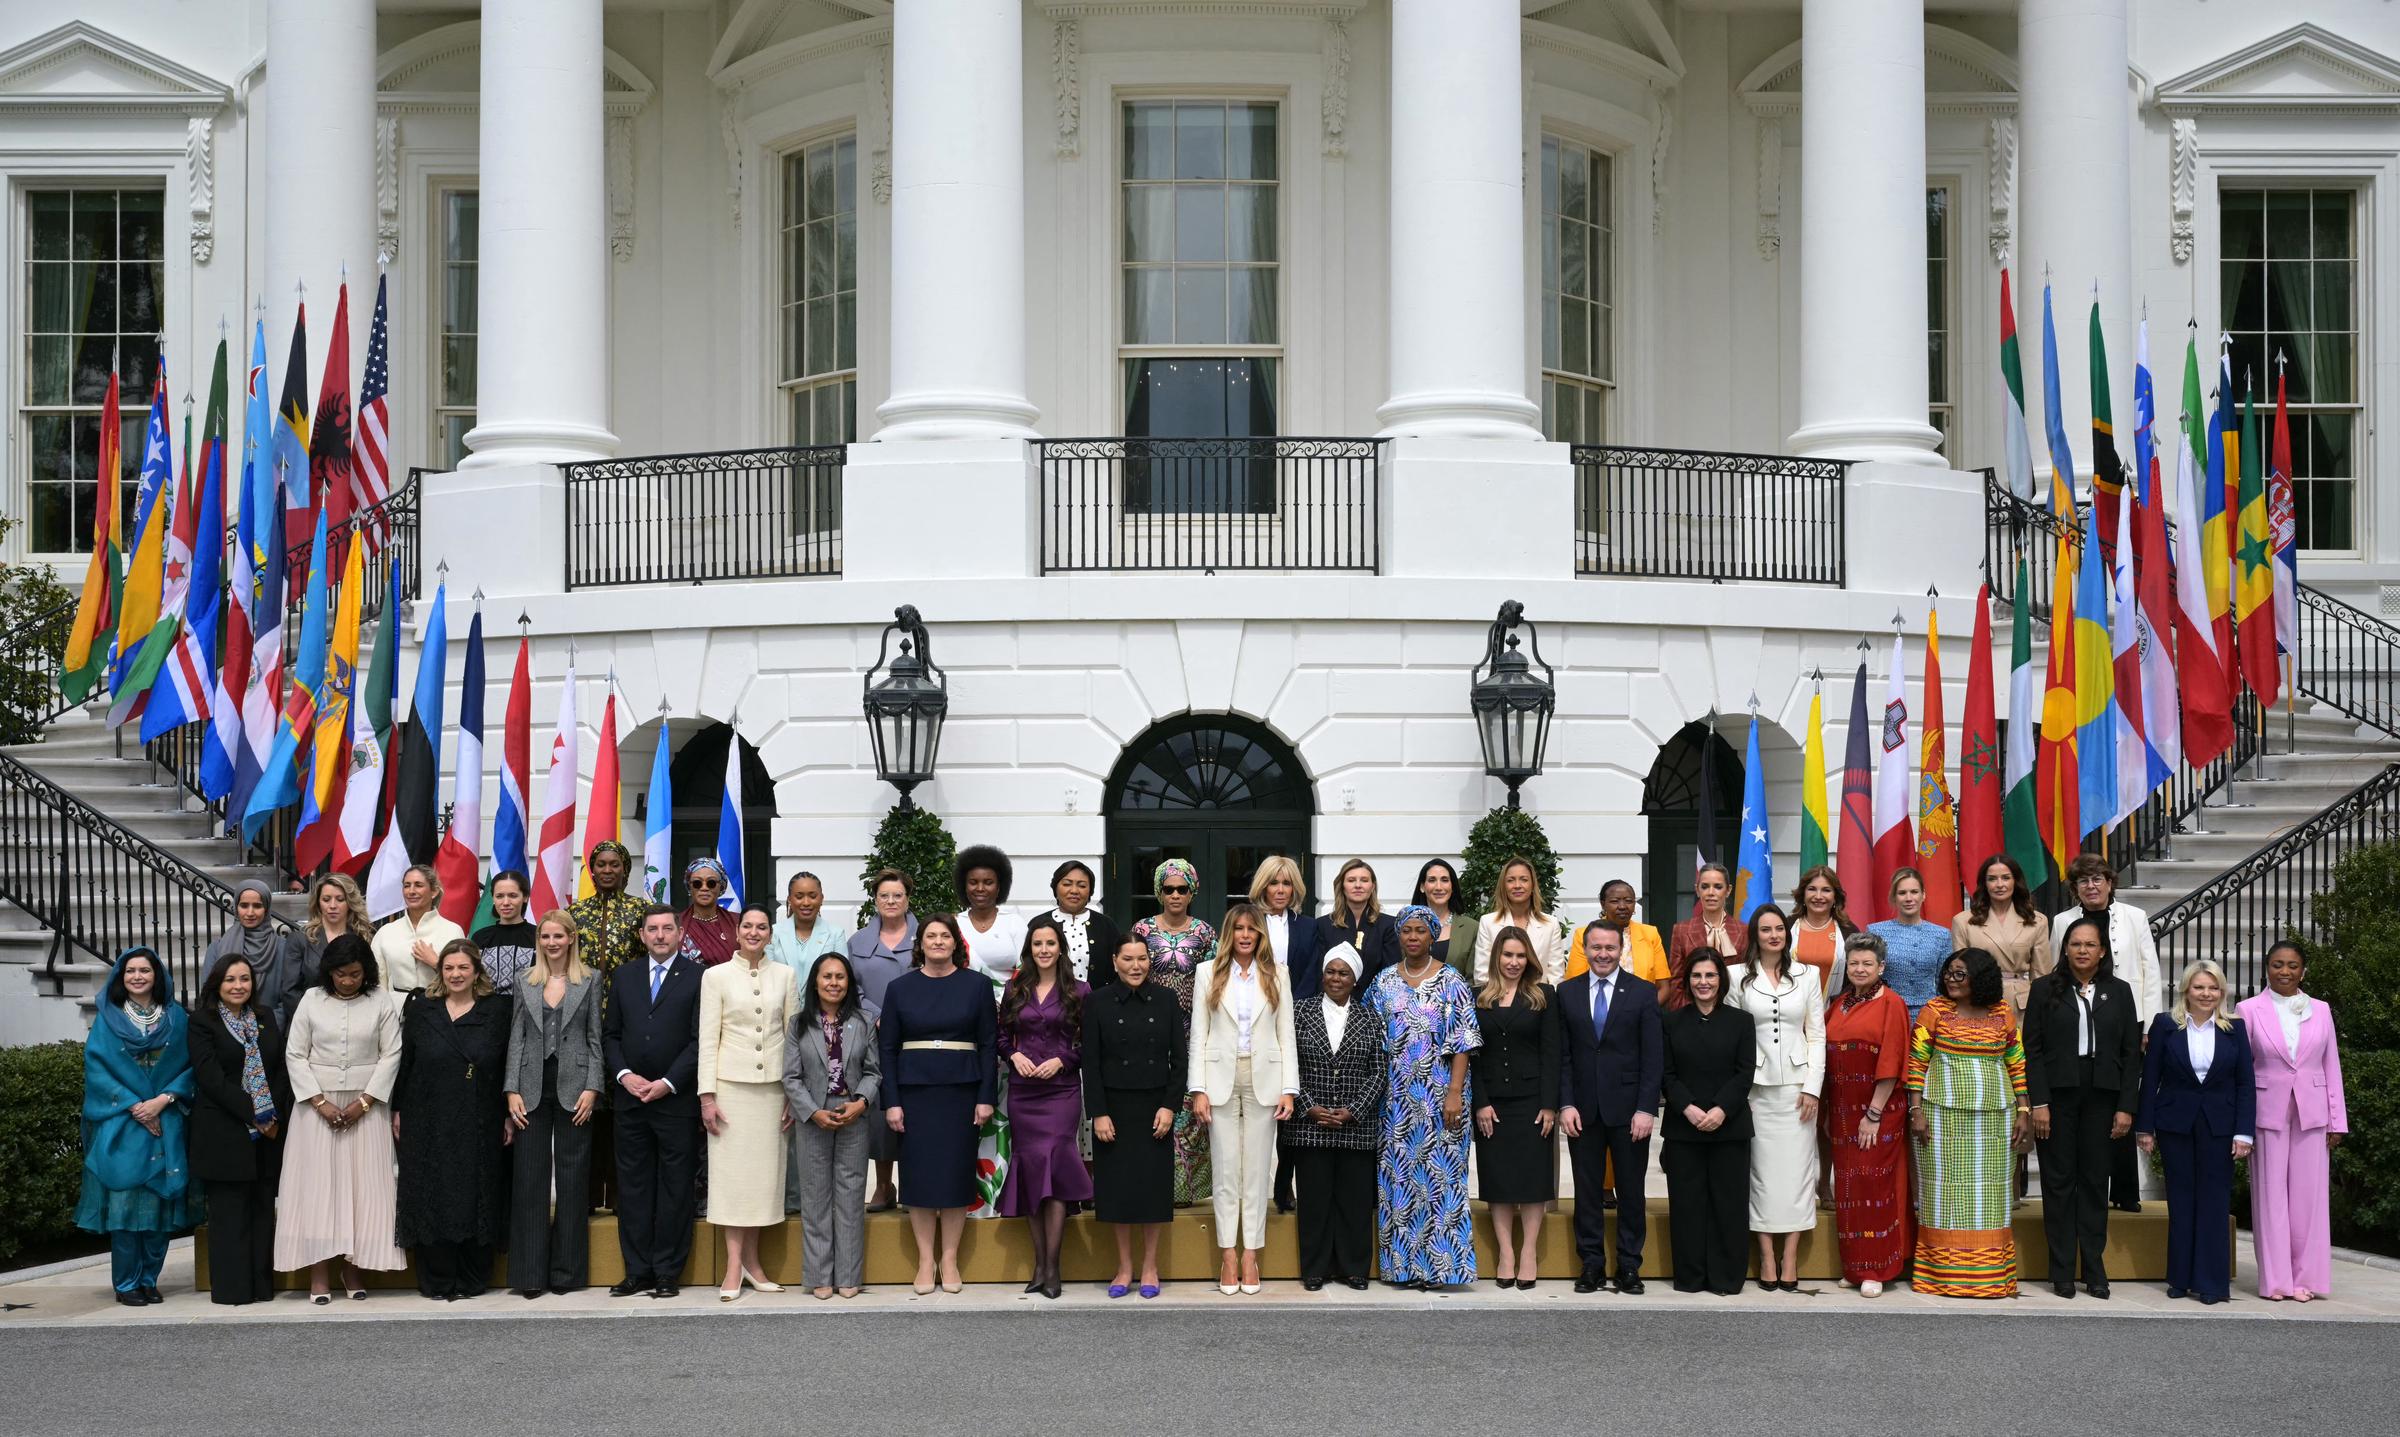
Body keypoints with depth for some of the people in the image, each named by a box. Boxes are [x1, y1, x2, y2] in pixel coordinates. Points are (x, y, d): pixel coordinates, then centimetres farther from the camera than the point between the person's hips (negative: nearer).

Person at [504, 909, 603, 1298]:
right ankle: (531, 1273, 3)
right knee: (529, 1178, -1)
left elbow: (596, 1038, 3)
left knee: (573, 1178, 1)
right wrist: (512, 1090, 0)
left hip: (573, 1089, -1)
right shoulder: (525, 983, 10)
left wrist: (592, 1088, -7)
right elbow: (516, 1039, 8)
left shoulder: (589, 981, 5)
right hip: (533, 1089, 2)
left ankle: (567, 1270, 8)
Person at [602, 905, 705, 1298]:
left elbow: (699, 1040, -6)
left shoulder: (697, 978, -1)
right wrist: (623, 1074, -4)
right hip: (630, 1097, 4)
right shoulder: (623, 976, 12)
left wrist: (668, 1083, -12)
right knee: (633, 1186, 6)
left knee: (674, 1188, 2)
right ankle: (637, 1271, 12)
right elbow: (610, 1033, 12)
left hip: (677, 1100, -4)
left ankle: (668, 1272, 7)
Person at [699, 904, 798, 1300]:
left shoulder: (784, 976, 7)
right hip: (731, 1084, -2)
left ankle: (751, 1260, 13)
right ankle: (734, 1267, 1)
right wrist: (707, 1095, -6)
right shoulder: (717, 976, 1)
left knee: (764, 1170, 4)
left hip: (773, 1085, 2)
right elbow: (708, 1037, -1)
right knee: (732, 1168, -2)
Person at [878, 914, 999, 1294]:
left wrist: (986, 1097, -4)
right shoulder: (900, 988, 6)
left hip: (961, 1091, 0)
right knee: (918, 1173, 1)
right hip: (914, 1091, 1)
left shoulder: (976, 985, 4)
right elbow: (889, 1048, 4)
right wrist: (891, 1102, -3)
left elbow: (989, 1044, 3)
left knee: (956, 1171, 1)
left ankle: (950, 1259, 11)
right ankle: (925, 1260, 9)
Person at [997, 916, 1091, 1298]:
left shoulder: (1077, 992, 2)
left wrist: (1061, 1060, -11)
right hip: (1022, 1091, 3)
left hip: (1061, 1090, -3)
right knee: (1028, 1167, 2)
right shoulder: (1015, 990, 9)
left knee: (1052, 1166, -12)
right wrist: (1014, 1056, -6)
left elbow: (1087, 1043, 2)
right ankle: (1039, 1262, 9)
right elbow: (1002, 1036, 13)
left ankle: (1051, 1266, -8)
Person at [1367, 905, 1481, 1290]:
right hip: (1396, 1095, 3)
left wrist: (1455, 1092, -14)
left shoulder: (1451, 982, -1)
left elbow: (1463, 1042, -6)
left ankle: (1436, 1262, 1)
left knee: (1437, 1172, -4)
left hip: (1439, 1093, -3)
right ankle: (1403, 1263, 9)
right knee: (1398, 1174, 3)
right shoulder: (1383, 982, 8)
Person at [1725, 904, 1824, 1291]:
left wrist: (1813, 1086, -2)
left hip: (1796, 1085, 1)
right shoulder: (1738, 977, 3)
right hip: (1755, 1085, -1)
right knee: (1760, 1168, 0)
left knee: (1795, 1167, -1)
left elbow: (1817, 1034, 7)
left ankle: (1790, 1256, 3)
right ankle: (1767, 1256, 4)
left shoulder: (1807, 975, 8)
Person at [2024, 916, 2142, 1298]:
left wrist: (2127, 1106, -1)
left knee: (2095, 1180, 5)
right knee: (2059, 1181, 2)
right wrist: (2038, 1102, -9)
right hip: (2058, 1095, -1)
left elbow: (2131, 1052, 6)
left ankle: (2095, 1271, 10)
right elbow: (2033, 1048, -1)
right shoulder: (2045, 988, 3)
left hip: (2101, 1097, 1)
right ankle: (2062, 1273, 6)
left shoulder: (2118, 991, 8)